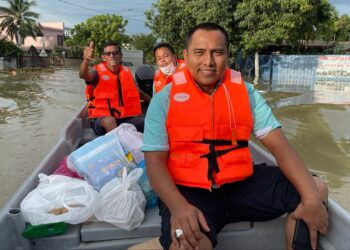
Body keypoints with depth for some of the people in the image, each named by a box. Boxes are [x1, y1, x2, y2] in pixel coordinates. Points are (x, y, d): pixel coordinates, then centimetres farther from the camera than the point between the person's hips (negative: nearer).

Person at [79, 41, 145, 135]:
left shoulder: (126, 71, 11)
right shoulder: (98, 71, -5)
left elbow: (136, 91, 25)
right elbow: (83, 75, -28)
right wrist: (86, 59, -48)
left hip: (127, 118, 4)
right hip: (103, 119, -4)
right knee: (110, 121, -38)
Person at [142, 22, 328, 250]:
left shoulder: (246, 92, 4)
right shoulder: (165, 99, -4)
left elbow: (280, 146, -1)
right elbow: (155, 162, -8)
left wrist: (311, 197, -16)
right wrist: (178, 206, -27)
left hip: (242, 184, 4)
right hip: (190, 191, -4)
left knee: (316, 189, -3)